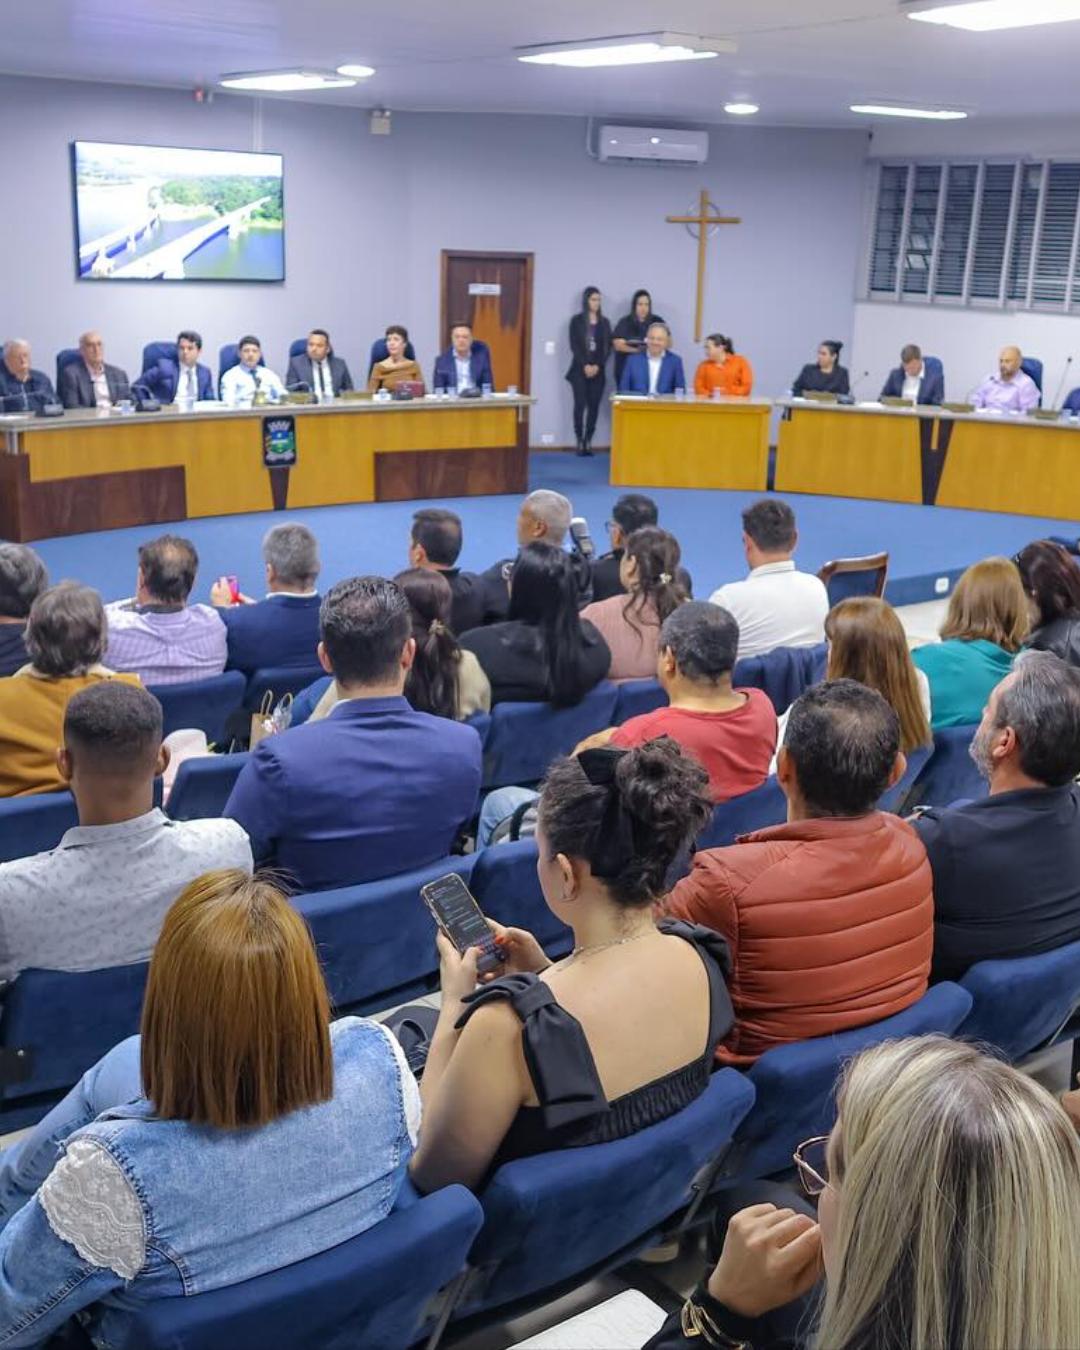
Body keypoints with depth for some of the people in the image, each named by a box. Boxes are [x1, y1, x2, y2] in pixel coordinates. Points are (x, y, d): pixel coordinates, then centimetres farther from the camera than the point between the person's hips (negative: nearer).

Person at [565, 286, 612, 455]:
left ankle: (588, 442, 2)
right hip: (580, 369, -2)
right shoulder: (577, 320, 3)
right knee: (580, 405, -8)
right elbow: (574, 346, -3)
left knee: (594, 406, -1)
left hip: (598, 370, 2)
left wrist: (598, 366, -9)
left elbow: (608, 347, 5)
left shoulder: (604, 322, 11)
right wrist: (585, 365, -13)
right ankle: (579, 441, -4)